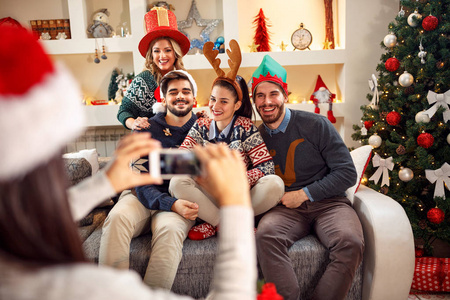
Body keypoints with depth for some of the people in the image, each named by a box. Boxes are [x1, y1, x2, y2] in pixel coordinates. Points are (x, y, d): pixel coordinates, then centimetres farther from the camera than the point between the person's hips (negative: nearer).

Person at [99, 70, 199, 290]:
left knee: (169, 228, -34)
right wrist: (171, 204, -22)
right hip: (143, 197, 1)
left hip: (181, 201, -1)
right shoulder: (148, 130, 5)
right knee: (117, 217, -31)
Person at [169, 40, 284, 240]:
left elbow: (266, 167, -15)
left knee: (275, 184, -30)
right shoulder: (201, 127, 3)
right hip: (211, 198, 2)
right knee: (177, 183, -25)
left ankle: (214, 224, -16)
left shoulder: (246, 128, -5)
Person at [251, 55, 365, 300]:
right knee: (266, 233, -32)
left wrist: (305, 194, -8)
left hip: (327, 202, -1)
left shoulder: (315, 125, -1)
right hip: (286, 208, 1)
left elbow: (347, 173, -3)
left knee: (350, 243, -31)